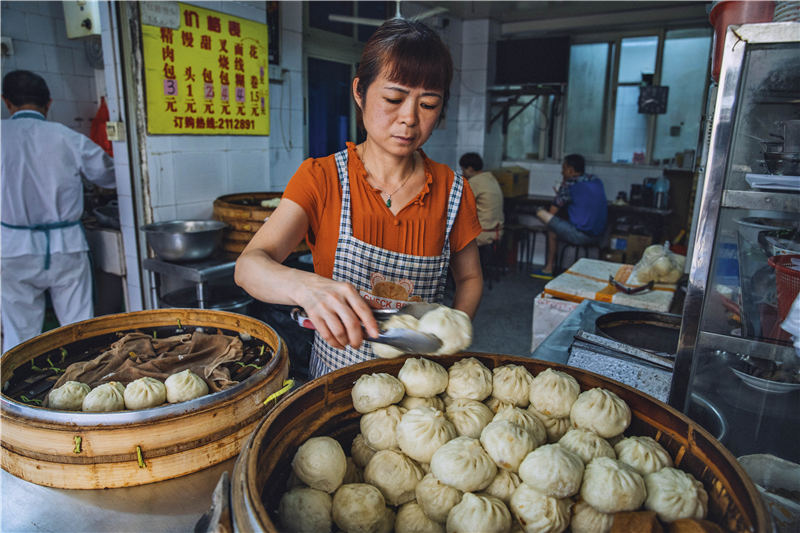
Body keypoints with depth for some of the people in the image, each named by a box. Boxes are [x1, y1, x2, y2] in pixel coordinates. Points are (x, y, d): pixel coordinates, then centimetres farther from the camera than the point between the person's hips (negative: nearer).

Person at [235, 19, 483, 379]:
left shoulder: (451, 191, -2)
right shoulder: (321, 178, -6)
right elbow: (248, 266, -18)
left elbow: (469, 277, 11)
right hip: (337, 373, -1)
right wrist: (306, 287, -40)